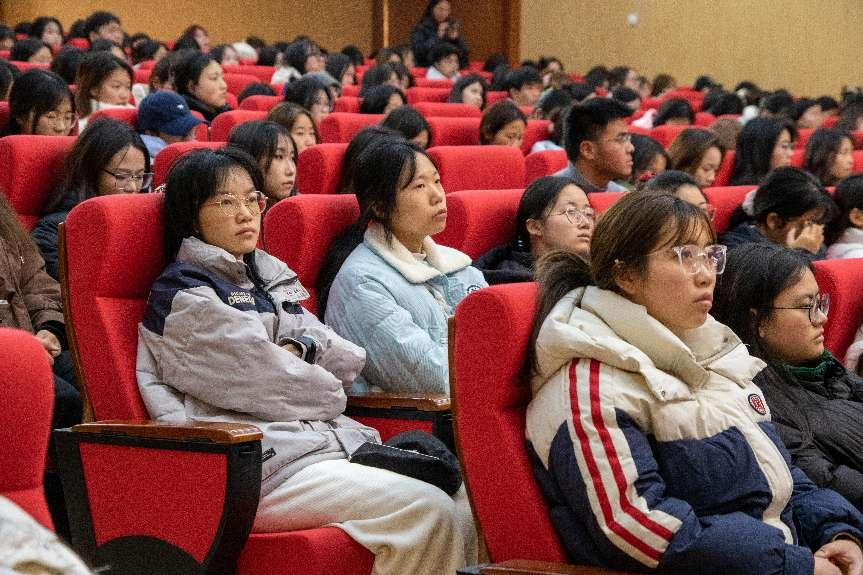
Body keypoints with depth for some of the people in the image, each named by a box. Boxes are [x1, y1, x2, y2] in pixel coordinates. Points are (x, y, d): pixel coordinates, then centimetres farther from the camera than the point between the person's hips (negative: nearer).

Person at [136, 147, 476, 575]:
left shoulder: (268, 275, 22)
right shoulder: (181, 295, -2)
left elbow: (348, 361, 15)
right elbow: (268, 382, -8)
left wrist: (300, 348, -4)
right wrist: (325, 391, 9)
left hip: (331, 440, 8)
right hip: (267, 467, -8)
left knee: (464, 505, -14)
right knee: (429, 511, -25)